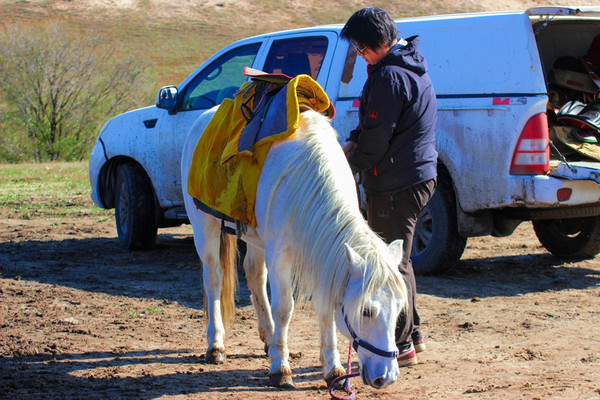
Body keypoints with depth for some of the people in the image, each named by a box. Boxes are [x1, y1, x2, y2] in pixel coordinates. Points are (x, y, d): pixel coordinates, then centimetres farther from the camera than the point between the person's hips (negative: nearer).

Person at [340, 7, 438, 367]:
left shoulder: (389, 76, -21)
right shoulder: (410, 66, 13)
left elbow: (378, 138, -19)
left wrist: (354, 165, -3)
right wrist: (354, 141, 7)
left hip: (396, 185, -10)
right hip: (420, 175, 10)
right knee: (398, 260, 20)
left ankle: (401, 347, 4)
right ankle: (413, 335, 28)